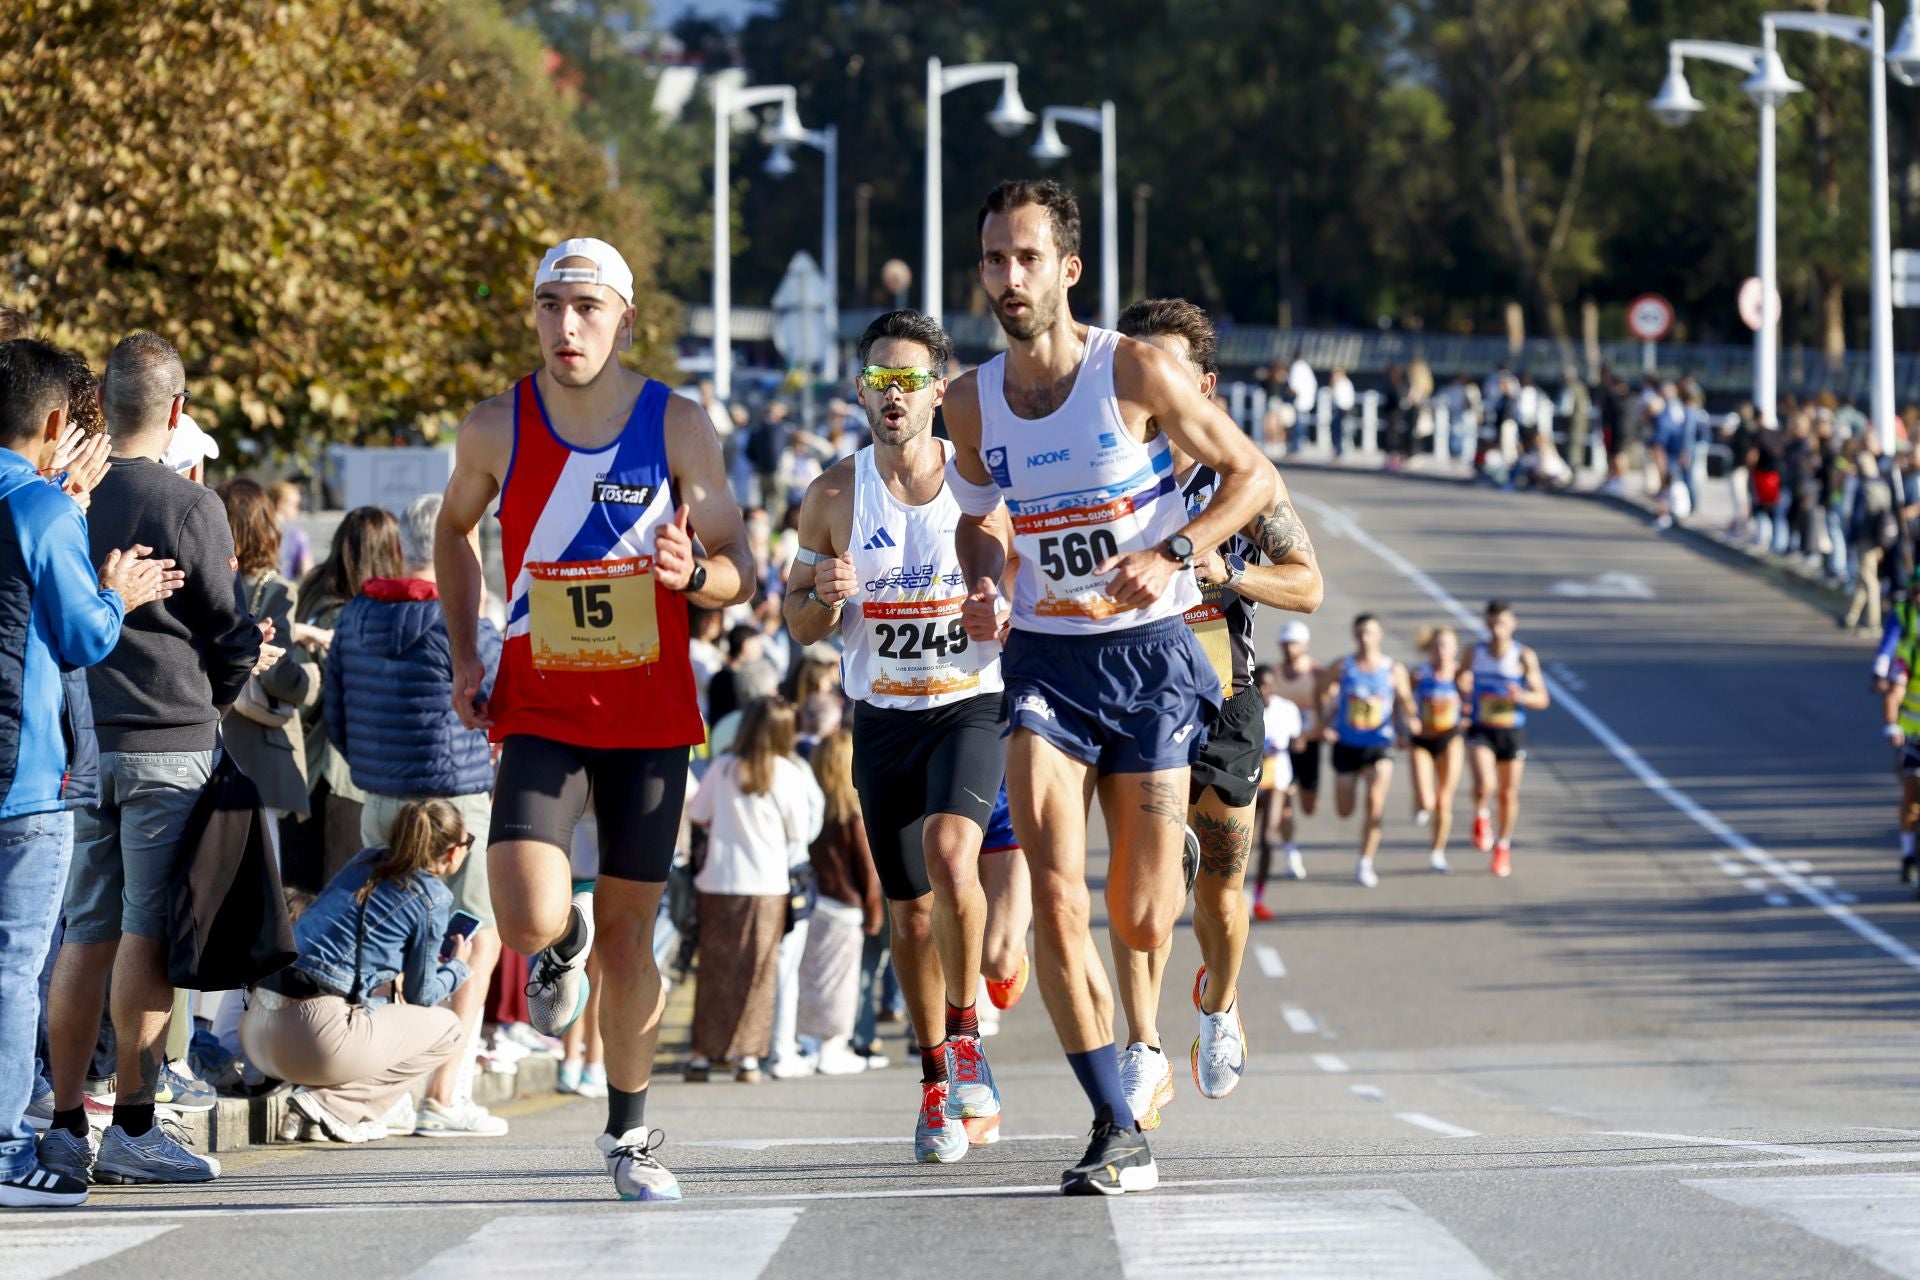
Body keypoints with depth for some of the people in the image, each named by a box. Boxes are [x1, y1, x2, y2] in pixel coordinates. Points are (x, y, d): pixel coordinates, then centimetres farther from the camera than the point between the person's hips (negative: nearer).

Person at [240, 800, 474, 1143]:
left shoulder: (369, 860, 18)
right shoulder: (432, 896, -1)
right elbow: (420, 995, 7)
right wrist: (458, 966, 27)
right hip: (318, 1035, -7)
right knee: (447, 1028, 14)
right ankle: (331, 1104, -3)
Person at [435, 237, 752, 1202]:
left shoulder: (678, 425, -4)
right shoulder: (497, 429, -3)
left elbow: (739, 570, 0)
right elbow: (453, 530, 17)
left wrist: (694, 576, -25)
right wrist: (464, 659, 7)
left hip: (650, 714, 0)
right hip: (539, 713, 0)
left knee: (629, 930, 6)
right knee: (527, 922, -20)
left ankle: (629, 1137, 23)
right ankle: (562, 945, 19)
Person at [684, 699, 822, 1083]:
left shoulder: (723, 768, -3)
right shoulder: (788, 774, -7)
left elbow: (696, 815, 4)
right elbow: (800, 834, -2)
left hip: (720, 882, 1)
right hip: (768, 884, -1)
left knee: (715, 969, 8)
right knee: (758, 972, 5)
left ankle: (704, 1052, 9)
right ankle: (748, 1054, 1)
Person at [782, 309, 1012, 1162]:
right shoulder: (835, 497, 2)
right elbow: (799, 623, 8)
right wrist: (828, 597, -15)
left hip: (969, 706, -2)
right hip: (883, 717, 2)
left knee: (950, 854, -28)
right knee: (910, 909, 7)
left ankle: (965, 1029, -8)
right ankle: (938, 1085, 22)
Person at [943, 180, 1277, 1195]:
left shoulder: (1135, 373, -11)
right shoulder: (973, 402, 1)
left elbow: (1255, 478, -5)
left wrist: (1171, 556, -20)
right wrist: (982, 589, -2)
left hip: (1148, 654, -2)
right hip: (1042, 660, 2)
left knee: (1140, 925, 0)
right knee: (1056, 900, -16)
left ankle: (1172, 855, 41)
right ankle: (1117, 1132, -9)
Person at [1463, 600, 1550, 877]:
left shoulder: (1524, 657, -6)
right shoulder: (1474, 654, 0)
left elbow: (1542, 700, -6)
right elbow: (1462, 696, 12)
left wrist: (1521, 697, -27)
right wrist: (1463, 688, -12)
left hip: (1513, 732, 0)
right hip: (1481, 730, 0)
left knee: (1509, 794, 10)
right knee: (1484, 786, -24)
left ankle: (1503, 847, 32)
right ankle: (1481, 817, 9)